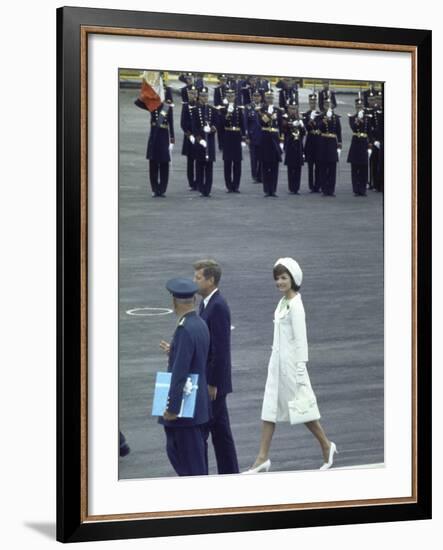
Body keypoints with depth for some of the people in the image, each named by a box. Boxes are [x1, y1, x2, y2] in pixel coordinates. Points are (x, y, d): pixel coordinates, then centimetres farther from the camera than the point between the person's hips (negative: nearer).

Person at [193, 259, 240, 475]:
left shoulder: (218, 306, -18)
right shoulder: (206, 303, 12)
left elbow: (220, 349, -21)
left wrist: (212, 384, -20)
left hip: (213, 381, -10)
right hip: (210, 380, 10)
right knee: (220, 432, 13)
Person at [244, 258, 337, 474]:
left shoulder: (295, 305, -16)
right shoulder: (283, 303, 10)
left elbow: (301, 340, -18)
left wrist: (300, 371, -19)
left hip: (290, 363, -9)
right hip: (277, 362, 9)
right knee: (269, 409, 5)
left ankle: (326, 446, 23)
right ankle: (263, 458, 7)